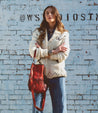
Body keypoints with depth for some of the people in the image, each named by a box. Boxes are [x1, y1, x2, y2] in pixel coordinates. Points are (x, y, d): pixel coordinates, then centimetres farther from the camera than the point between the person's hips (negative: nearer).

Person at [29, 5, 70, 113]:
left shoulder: (64, 34, 8)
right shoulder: (38, 32, 11)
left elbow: (63, 55, -5)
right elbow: (33, 52, -5)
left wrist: (42, 52, -5)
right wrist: (53, 51, -8)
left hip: (57, 73, 0)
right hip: (40, 72, 1)